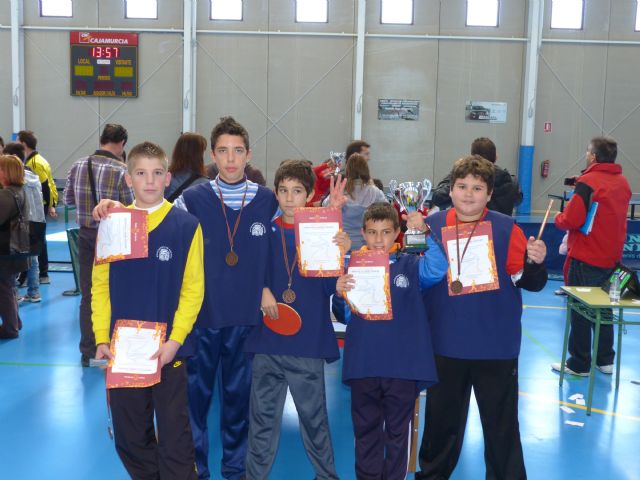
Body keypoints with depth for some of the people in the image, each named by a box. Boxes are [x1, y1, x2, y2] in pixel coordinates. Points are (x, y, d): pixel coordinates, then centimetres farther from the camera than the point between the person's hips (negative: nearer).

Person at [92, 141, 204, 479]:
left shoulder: (186, 226, -6)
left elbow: (193, 289, -6)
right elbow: (101, 286, 5)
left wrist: (175, 340, -14)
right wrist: (102, 339, -3)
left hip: (168, 351, -3)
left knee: (174, 438, 3)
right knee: (129, 438, 14)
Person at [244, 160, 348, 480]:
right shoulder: (264, 231, 3)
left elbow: (330, 287, -6)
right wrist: (262, 290, -8)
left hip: (308, 342, -1)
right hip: (268, 339, 2)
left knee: (314, 415, 9)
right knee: (263, 415, 10)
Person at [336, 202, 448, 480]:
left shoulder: (410, 266, -1)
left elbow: (437, 270, -20)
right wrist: (340, 293, -16)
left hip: (403, 365, -1)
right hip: (363, 365, 1)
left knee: (398, 432, 13)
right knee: (366, 431, 14)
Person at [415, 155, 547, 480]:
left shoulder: (506, 229, -6)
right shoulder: (432, 226, -1)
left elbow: (531, 283, -4)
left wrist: (535, 263, -25)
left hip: (496, 346, -2)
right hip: (445, 345, 2)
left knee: (501, 423, 11)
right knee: (441, 418, 18)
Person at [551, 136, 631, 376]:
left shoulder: (588, 182, -17)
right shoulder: (623, 183, 6)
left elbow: (570, 220, -21)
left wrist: (558, 219, -1)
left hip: (586, 258, -7)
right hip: (612, 258, 7)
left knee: (580, 312, 3)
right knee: (603, 310, 18)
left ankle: (579, 364, 10)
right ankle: (605, 360, 26)